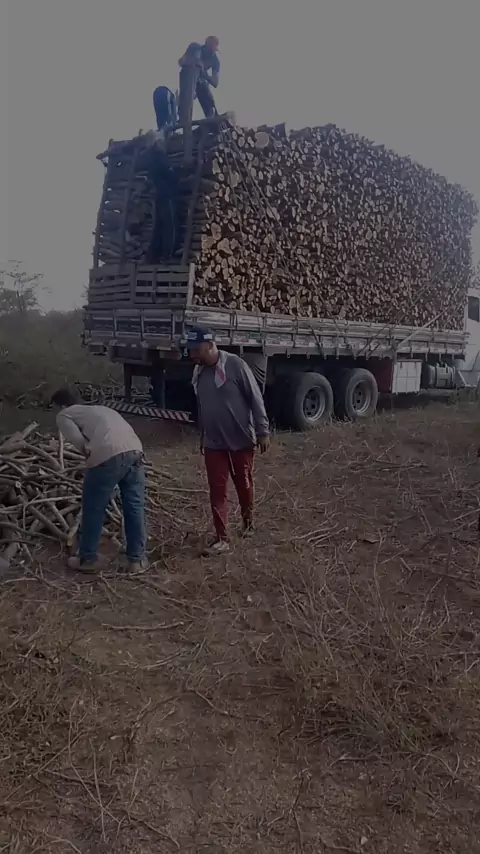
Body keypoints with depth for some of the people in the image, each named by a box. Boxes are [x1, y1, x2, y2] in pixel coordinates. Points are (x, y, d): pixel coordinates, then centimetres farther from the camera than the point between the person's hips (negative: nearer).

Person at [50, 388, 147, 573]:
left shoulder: (64, 415, 18)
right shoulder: (99, 409, 38)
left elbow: (78, 440, 0)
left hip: (108, 454, -6)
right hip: (135, 450, 6)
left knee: (93, 509, 12)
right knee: (135, 506, 15)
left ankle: (88, 559, 24)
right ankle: (136, 559, 24)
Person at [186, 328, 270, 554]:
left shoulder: (235, 365, -16)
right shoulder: (199, 371, 3)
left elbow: (255, 398, -13)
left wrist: (263, 431, -13)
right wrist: (202, 435, 19)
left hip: (241, 440, -4)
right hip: (213, 443, 4)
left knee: (244, 485, 14)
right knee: (217, 490, 2)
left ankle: (248, 522, 38)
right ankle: (222, 539, 9)